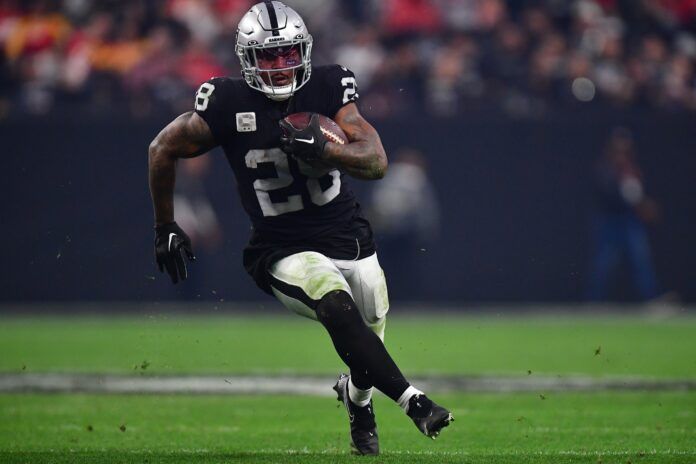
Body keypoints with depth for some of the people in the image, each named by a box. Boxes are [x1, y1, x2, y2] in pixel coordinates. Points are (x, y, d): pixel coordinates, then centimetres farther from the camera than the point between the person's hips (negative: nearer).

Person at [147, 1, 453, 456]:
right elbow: (163, 150, 3)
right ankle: (413, 401, -28)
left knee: (370, 335, 14)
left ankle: (357, 397, 49)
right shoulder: (229, 103, -12)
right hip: (285, 251, -4)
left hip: (349, 236, 4)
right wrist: (166, 227, 10)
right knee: (337, 307, -31)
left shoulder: (328, 88, -7)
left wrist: (322, 148, -33)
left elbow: (377, 162, -13)